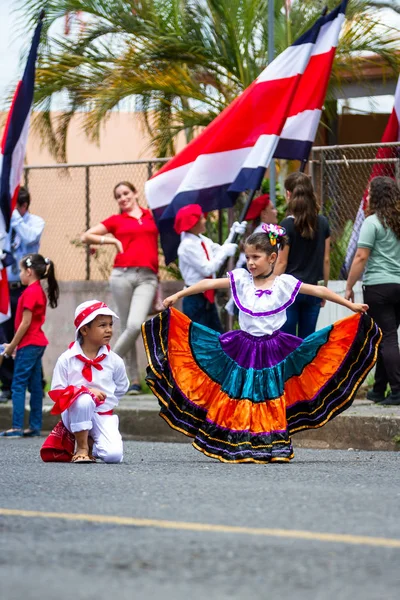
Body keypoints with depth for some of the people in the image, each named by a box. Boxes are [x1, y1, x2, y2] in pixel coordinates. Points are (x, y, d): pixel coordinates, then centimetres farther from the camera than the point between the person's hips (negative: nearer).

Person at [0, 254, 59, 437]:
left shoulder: (30, 292, -15)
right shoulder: (39, 290, 13)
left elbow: (26, 322, -18)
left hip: (29, 344, -10)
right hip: (38, 343, 10)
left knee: (18, 385, -8)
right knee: (35, 386, 10)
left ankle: (17, 427, -11)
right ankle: (35, 426, 12)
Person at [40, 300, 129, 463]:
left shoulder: (114, 361, 0)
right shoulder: (67, 359, -7)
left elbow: (121, 388, 17)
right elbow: (56, 392, -8)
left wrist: (104, 398, 7)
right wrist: (86, 391, -19)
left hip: (104, 415, 2)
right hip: (75, 413, -2)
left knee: (114, 454, -24)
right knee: (84, 399, -39)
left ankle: (90, 442, 12)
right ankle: (81, 448, -17)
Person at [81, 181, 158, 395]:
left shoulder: (152, 216, 15)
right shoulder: (116, 220, 14)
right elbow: (86, 237, 13)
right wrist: (113, 240, 3)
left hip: (147, 277, 0)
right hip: (122, 275, 0)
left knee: (135, 325, -19)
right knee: (127, 327, -2)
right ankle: (134, 380, 5)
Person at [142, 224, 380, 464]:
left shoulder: (284, 283, -4)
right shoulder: (241, 279, -1)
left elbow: (318, 291, -1)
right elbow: (210, 284, -2)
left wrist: (351, 305, 1)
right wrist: (177, 295, -7)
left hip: (273, 350, -1)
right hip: (243, 348, 1)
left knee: (271, 399, 3)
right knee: (239, 396, 0)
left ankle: (272, 449, 11)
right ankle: (238, 449, 7)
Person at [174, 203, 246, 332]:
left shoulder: (203, 241, 8)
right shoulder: (188, 246, -18)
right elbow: (207, 269, -19)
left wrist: (233, 234, 6)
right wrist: (225, 252, -13)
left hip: (207, 297, 9)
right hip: (195, 299, -9)